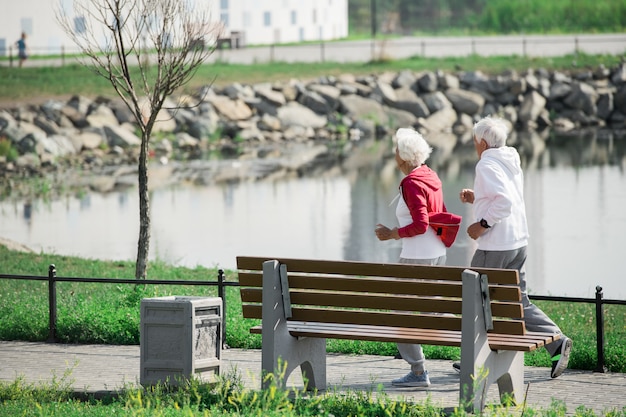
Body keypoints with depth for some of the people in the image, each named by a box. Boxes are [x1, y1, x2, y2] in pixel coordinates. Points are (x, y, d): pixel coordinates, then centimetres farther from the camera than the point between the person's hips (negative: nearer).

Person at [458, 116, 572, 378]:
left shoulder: (487, 165, -14)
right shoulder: (512, 164, 15)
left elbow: (504, 201, -26)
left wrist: (483, 224, -18)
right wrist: (476, 199, 18)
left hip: (495, 246, -9)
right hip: (518, 242, 9)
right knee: (519, 301, 11)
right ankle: (557, 341, -2)